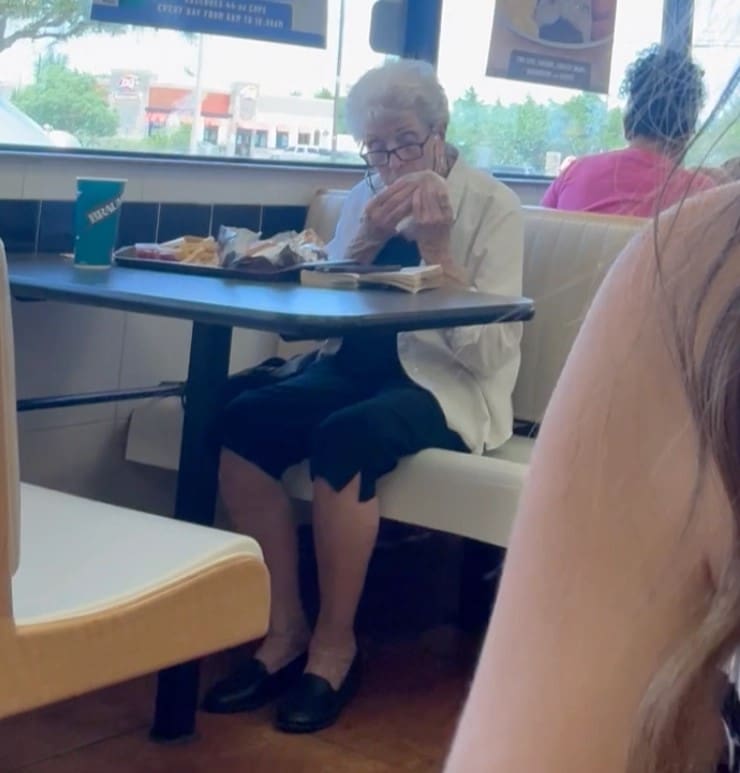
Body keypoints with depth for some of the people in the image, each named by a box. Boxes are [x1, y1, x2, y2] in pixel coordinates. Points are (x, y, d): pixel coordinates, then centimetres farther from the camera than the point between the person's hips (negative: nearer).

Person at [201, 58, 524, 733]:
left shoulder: (493, 206, -5)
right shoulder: (365, 198, 11)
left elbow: (492, 349, -13)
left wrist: (438, 247, -21)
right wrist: (367, 239, -10)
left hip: (446, 385, -5)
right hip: (357, 367, 5)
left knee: (344, 435, -35)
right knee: (243, 420, -24)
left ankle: (335, 645, -17)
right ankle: (285, 629, -13)